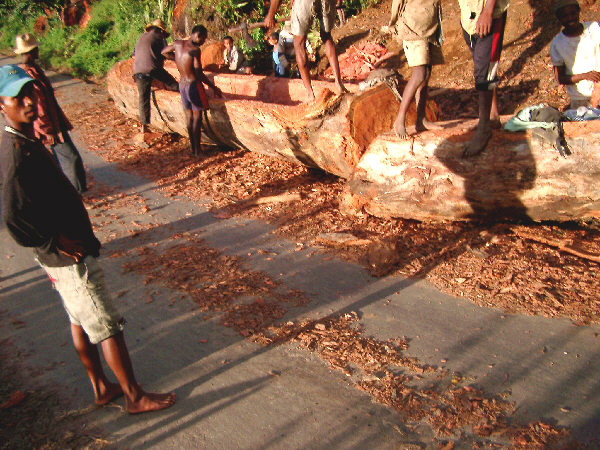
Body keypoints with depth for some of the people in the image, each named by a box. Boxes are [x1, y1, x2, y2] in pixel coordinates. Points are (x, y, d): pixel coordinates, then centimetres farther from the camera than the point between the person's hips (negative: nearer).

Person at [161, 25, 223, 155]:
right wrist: (213, 87, -11)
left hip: (182, 84, 7)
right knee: (197, 117, 1)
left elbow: (164, 52, 22)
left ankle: (193, 147, 19)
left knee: (189, 117, 14)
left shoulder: (178, 43, 3)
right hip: (194, 84, -7)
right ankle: (197, 149, 4)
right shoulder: (195, 50, -18)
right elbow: (199, 74, -19)